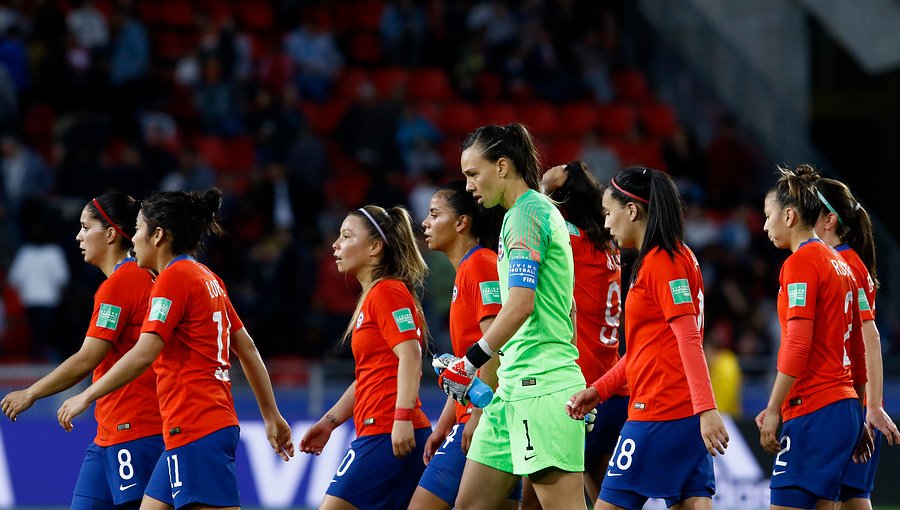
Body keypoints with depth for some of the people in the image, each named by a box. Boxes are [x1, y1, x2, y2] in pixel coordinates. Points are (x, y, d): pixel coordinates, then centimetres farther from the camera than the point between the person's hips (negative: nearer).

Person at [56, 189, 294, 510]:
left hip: (195, 431, -9)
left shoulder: (174, 278, -9)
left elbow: (143, 354, -18)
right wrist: (272, 415, 24)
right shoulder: (207, 278, 16)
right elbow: (247, 349, 20)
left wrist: (87, 396, -11)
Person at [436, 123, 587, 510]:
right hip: (515, 386, 10)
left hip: (539, 387, -10)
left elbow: (520, 305, -20)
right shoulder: (541, 211, 20)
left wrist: (470, 362, -12)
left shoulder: (525, 213, -9)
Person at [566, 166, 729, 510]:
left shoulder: (661, 261, -10)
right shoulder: (677, 256, 19)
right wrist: (598, 390, 21)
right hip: (687, 416, 9)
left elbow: (689, 339, -19)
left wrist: (707, 409, -26)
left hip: (659, 414, -9)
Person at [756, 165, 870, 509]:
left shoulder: (800, 262, -9)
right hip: (845, 406, 9)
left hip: (813, 411, -9)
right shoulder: (839, 264, 17)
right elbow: (857, 348, 21)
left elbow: (797, 344, -17)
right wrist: (858, 419, 26)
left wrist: (773, 409, -16)